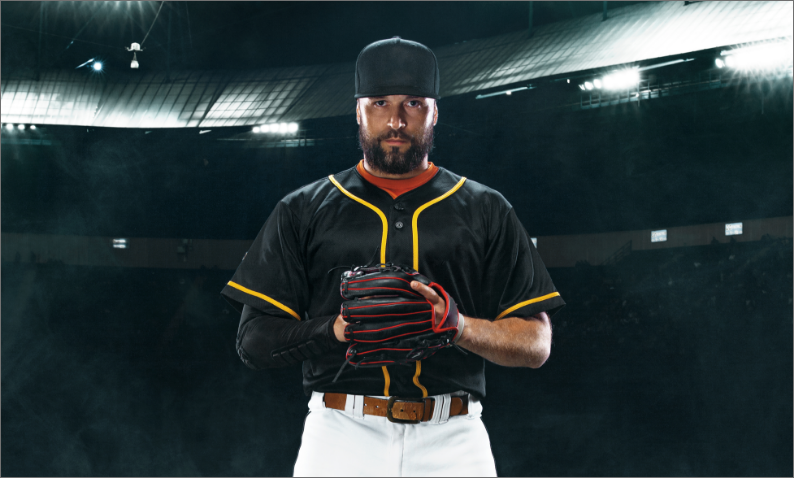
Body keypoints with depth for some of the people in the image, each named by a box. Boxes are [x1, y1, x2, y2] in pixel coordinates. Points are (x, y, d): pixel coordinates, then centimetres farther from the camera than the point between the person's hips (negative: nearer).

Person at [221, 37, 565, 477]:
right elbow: (254, 340, 7)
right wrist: (336, 330, -11)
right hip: (341, 437, 0)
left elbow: (536, 344, 7)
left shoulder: (486, 211, 12)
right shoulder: (302, 211, 12)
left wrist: (459, 325, -12)